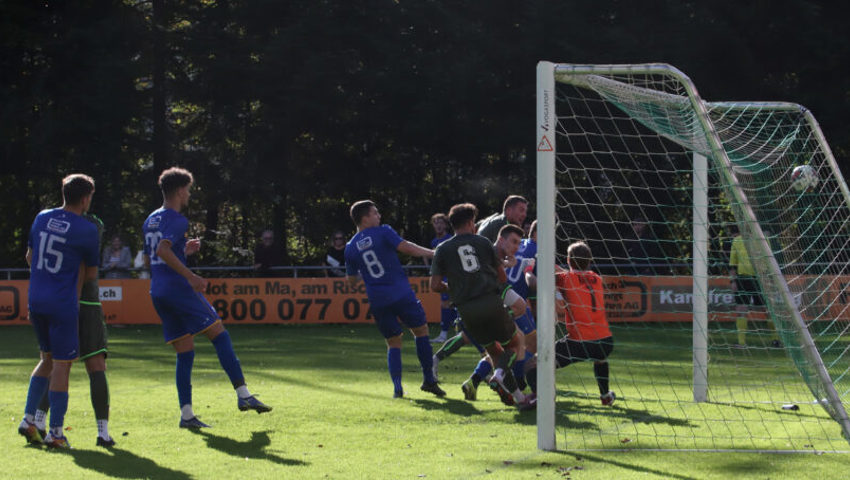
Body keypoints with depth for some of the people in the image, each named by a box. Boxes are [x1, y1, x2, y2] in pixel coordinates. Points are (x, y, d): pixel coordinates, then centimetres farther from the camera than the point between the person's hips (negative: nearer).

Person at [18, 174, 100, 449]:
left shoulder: (42, 218, 7)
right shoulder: (86, 230, -9)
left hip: (35, 299, 6)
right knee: (61, 364, -1)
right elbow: (91, 273, 2)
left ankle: (29, 419, 13)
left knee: (47, 359, 20)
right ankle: (55, 432, -2)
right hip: (63, 302, -6)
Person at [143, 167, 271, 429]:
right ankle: (243, 395, -10)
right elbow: (163, 250, -25)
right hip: (178, 289, -8)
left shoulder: (150, 221, 18)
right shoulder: (176, 220, -9)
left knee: (184, 352, 8)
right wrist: (191, 276, -27)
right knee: (220, 336, -3)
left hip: (158, 294, 8)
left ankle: (186, 414, 2)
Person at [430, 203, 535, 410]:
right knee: (516, 342, 14)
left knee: (495, 351, 15)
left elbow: (435, 285, 5)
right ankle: (501, 372, -19)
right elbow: (502, 276, 14)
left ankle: (519, 398, 6)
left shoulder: (443, 249, 11)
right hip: (491, 301, -2)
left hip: (466, 309, 2)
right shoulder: (483, 242, 11)